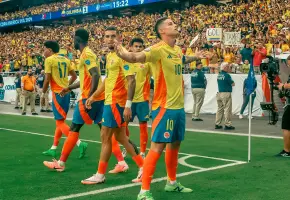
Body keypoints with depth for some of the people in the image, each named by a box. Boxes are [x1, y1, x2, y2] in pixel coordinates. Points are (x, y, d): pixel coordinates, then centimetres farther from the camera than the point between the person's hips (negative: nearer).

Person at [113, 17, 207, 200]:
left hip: (179, 106, 8)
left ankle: (172, 183, 34)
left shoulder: (177, 50, 11)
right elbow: (136, 57, -31)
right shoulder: (158, 49, -15)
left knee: (175, 144, 18)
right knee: (158, 146, -8)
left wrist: (195, 57, 39)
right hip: (165, 106, -8)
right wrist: (123, 53, -50)